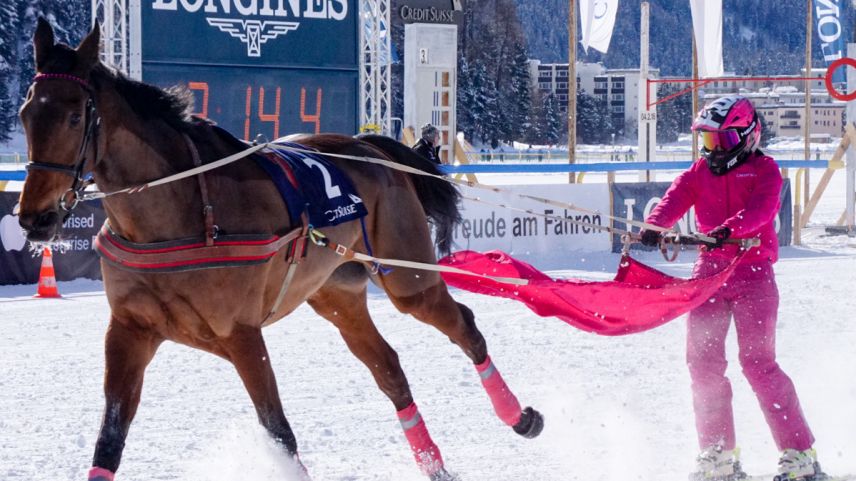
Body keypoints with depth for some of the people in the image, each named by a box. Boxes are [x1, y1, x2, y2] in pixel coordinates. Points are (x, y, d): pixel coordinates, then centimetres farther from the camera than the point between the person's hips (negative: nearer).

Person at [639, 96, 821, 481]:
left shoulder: (763, 170, 1)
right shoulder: (700, 172, 14)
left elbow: (761, 208, -18)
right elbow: (675, 200, -2)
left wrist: (728, 229, -36)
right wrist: (654, 228, -23)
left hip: (753, 270, -5)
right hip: (709, 271, 5)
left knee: (757, 362, -11)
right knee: (702, 361, -1)